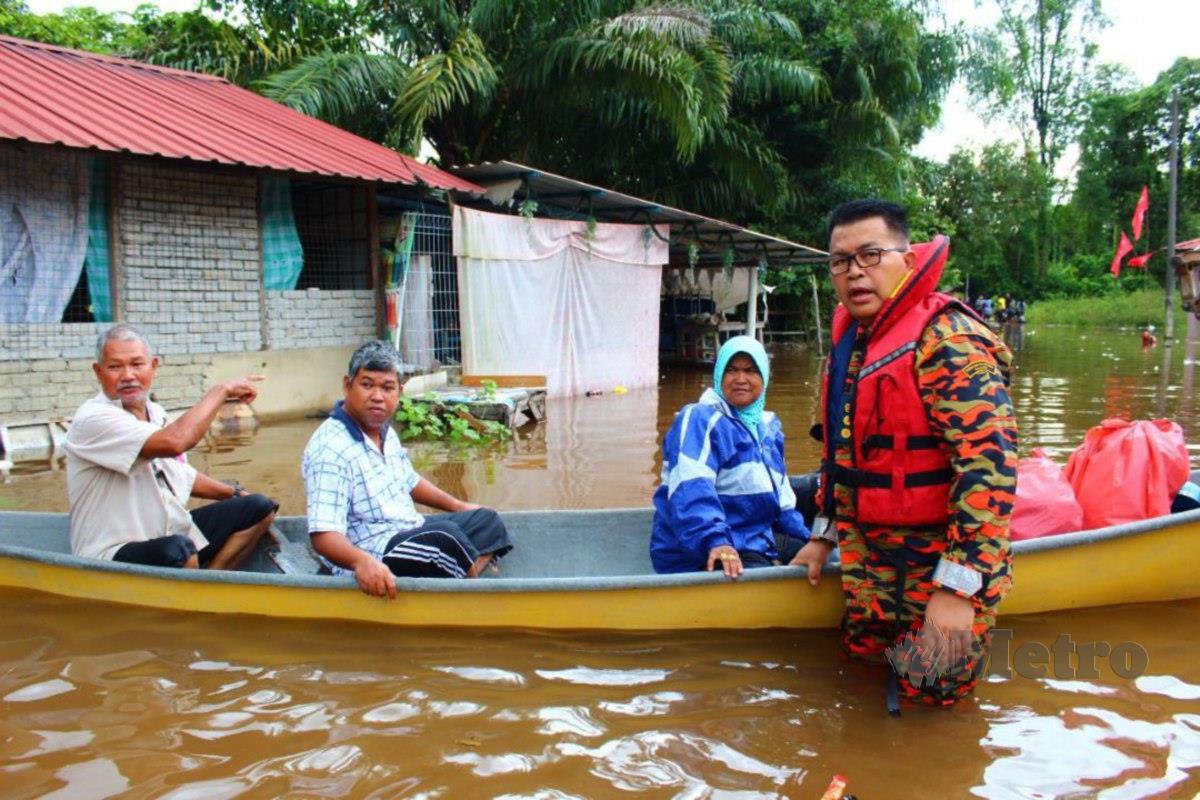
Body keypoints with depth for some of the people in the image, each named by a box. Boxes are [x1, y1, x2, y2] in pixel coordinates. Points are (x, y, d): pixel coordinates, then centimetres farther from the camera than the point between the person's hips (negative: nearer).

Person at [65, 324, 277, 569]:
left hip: (171, 533, 9)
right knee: (178, 550, -39)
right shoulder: (92, 419, -18)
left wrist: (235, 494, 26)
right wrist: (222, 390, -21)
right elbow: (174, 442, -33)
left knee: (259, 508, 8)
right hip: (116, 555, -9)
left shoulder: (155, 414, 11)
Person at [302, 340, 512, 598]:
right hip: (373, 558, -10)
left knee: (486, 520, 11)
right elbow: (323, 535, -30)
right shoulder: (330, 450, -22)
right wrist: (361, 560, -48)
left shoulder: (385, 431, 8)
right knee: (443, 538, -31)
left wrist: (457, 506, 29)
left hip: (408, 533, 10)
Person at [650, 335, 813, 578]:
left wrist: (806, 541, 21)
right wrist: (715, 540, -38)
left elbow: (781, 499, 29)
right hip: (701, 555, -9)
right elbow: (690, 492, -25)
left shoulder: (767, 428, 20)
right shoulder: (699, 420, -9)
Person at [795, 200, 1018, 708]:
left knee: (927, 693, 1)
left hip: (943, 557, -7)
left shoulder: (946, 338, -20)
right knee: (865, 652, 17)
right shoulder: (849, 340, 7)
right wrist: (826, 534, 20)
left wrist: (957, 586, -28)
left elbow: (989, 463, -27)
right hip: (868, 551, 8)